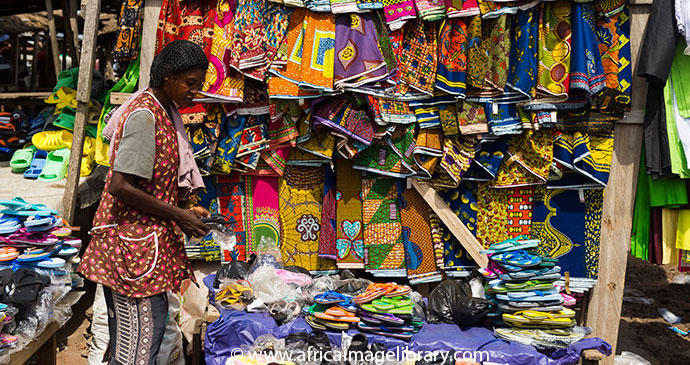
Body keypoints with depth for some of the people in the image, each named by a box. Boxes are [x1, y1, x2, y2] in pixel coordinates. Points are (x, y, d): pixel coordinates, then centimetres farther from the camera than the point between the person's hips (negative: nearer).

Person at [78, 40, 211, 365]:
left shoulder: (162, 112, 14)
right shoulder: (144, 115, -17)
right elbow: (120, 186, -23)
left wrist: (185, 210, 9)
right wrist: (178, 215, -17)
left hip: (147, 236, 10)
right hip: (133, 239, -10)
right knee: (141, 338, -4)